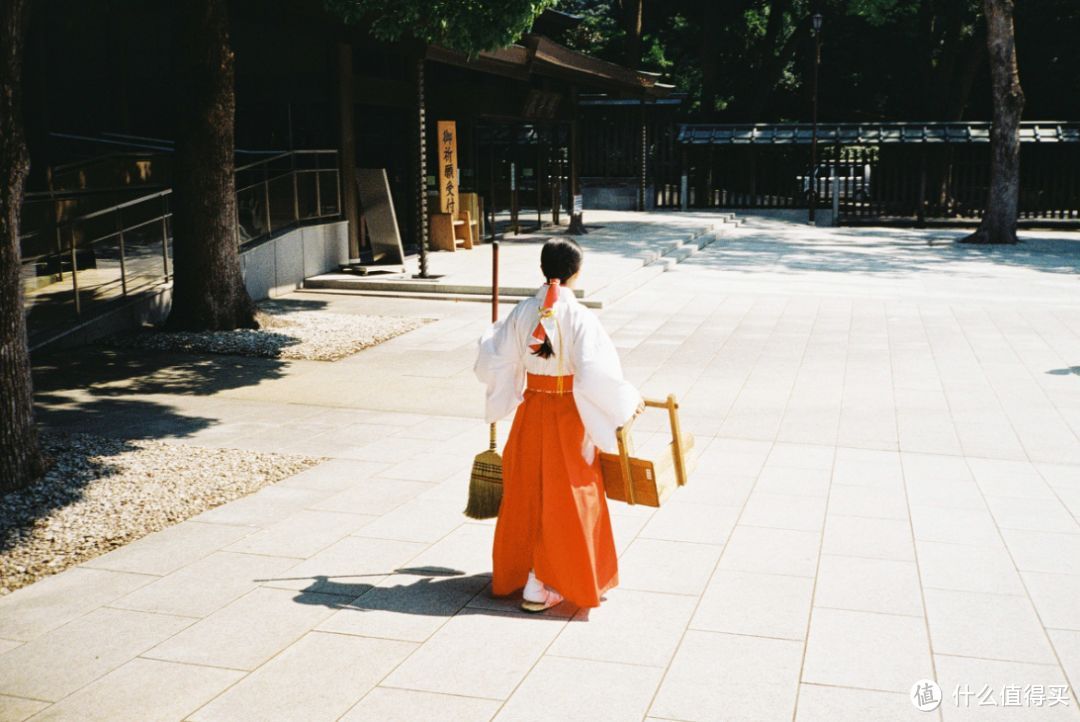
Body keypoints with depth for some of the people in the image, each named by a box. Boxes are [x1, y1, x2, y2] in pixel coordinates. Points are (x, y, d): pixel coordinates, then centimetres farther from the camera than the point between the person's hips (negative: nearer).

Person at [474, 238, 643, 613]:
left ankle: (516, 573, 30)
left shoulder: (523, 312, -4)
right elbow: (595, 375, -24)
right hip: (568, 416, -4)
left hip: (531, 412, 4)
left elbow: (493, 363, 1)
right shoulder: (580, 317, -17)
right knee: (564, 499, 7)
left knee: (526, 494, 17)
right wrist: (628, 400, -10)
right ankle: (540, 586, 10)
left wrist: (490, 337, 23)